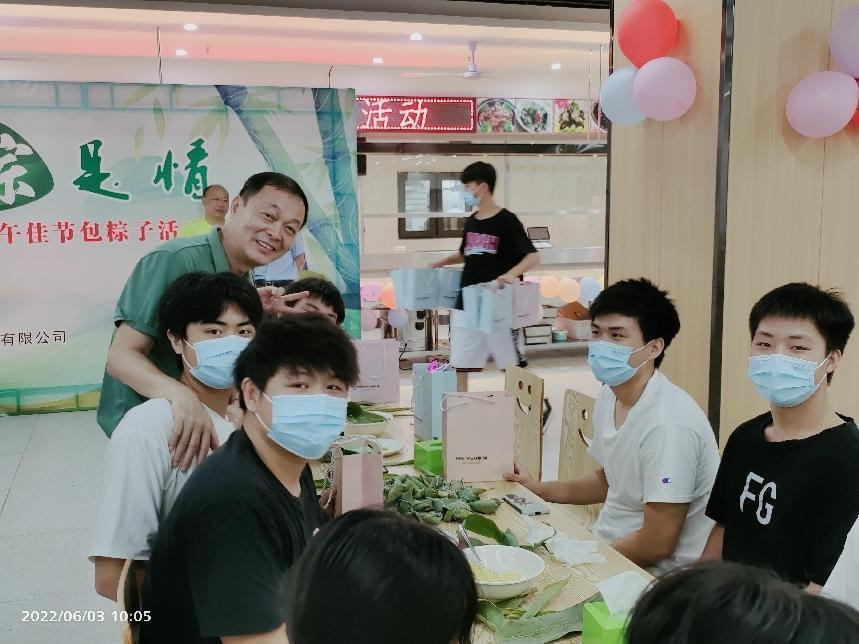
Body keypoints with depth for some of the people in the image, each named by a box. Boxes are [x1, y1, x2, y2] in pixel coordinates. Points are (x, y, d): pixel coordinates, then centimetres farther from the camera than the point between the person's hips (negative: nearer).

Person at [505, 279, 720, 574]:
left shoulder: (669, 425, -26)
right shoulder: (609, 395, 3)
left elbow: (657, 545, -21)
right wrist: (540, 489, 11)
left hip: (656, 575, -8)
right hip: (607, 544, 8)